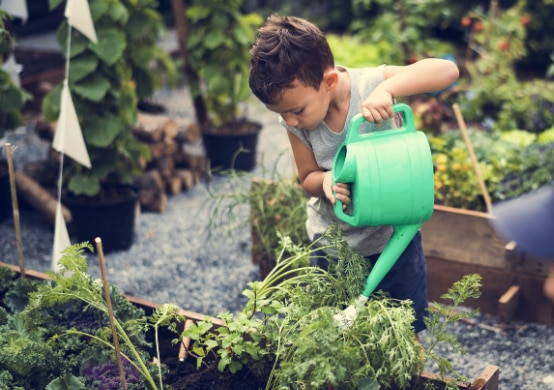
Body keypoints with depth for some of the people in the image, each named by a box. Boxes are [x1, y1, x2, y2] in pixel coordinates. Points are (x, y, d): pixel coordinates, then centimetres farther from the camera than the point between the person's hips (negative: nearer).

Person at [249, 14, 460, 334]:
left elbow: (448, 70, -33)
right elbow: (308, 178, -3)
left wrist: (388, 87, -47)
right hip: (332, 244, 2)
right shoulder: (295, 123, -16)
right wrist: (326, 181, -26)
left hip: (393, 234, -2)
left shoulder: (370, 84, -24)